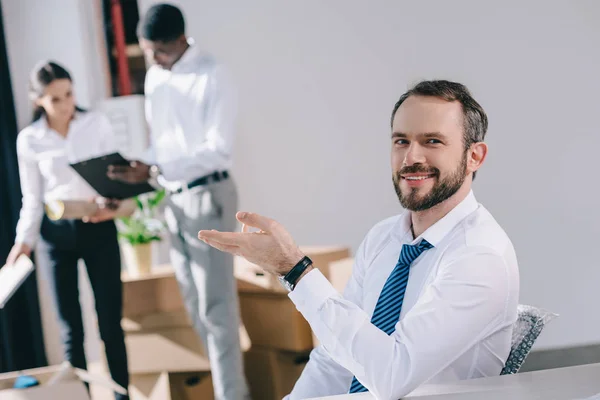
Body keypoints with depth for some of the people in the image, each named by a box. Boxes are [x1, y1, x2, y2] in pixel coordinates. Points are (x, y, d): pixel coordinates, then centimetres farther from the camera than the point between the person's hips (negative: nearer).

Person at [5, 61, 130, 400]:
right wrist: (25, 240, -9)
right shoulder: (29, 140, -1)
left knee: (110, 322, 3)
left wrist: (112, 205, -20)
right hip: (56, 233, 1)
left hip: (99, 229, 0)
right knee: (71, 328, 6)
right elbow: (32, 198, 4)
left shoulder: (97, 124, -2)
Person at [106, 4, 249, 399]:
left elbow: (218, 149, -17)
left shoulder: (212, 74, -13)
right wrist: (142, 172, -2)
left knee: (215, 304, -7)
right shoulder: (154, 77, 10)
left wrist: (155, 170, -23)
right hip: (173, 198, 8)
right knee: (196, 303, 11)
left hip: (208, 195, -7)